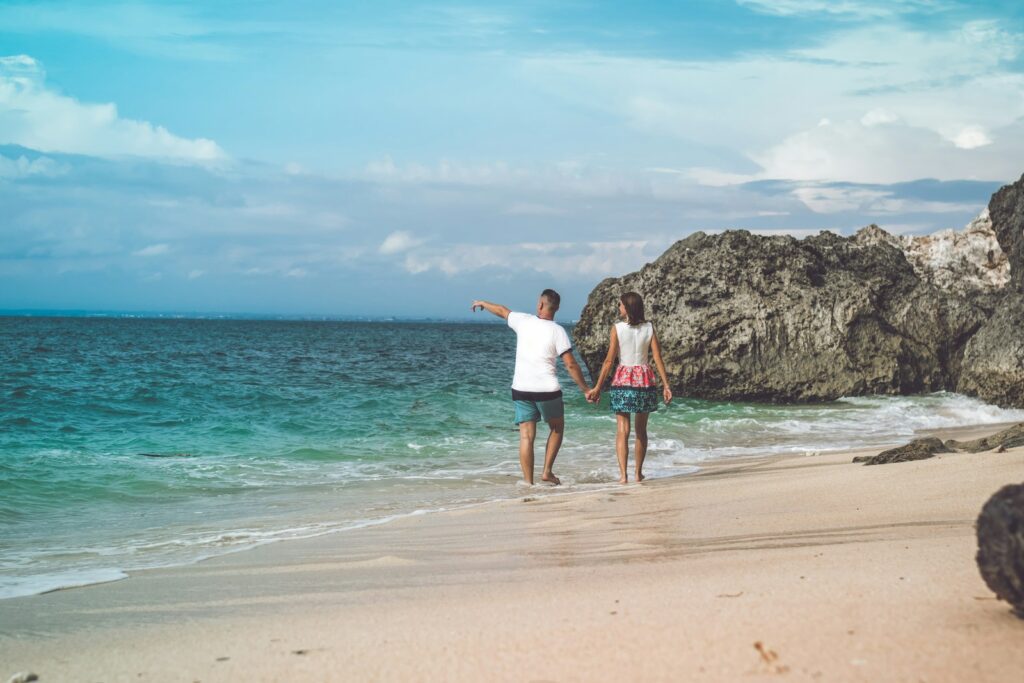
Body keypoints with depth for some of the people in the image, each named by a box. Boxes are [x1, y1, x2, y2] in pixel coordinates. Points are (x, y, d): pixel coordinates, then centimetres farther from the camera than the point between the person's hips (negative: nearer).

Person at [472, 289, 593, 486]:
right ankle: (547, 471, 11)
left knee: (526, 436, 2)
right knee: (557, 428, 20)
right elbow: (571, 364, -11)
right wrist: (585, 389, -3)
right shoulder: (557, 331, -7)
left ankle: (528, 482, -1)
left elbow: (501, 311, 20)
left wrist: (482, 304, 39)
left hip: (521, 389, 2)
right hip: (547, 389, -2)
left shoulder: (524, 321, 1)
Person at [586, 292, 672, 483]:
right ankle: (639, 473, 22)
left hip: (623, 379, -3)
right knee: (641, 430, 15)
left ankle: (623, 474, -12)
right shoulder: (649, 328, 2)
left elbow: (609, 360, -7)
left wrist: (598, 387, -2)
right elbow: (658, 358, -1)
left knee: (622, 430, -2)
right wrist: (666, 385, 4)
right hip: (645, 379, 3)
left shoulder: (617, 328, -6)